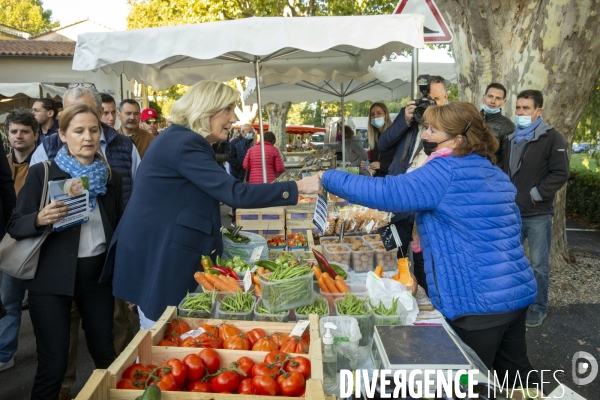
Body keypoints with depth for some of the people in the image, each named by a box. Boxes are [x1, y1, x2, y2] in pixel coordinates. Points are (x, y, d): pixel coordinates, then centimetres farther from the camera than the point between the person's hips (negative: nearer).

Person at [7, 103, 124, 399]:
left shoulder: (111, 178, 4)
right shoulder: (42, 173, -5)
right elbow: (14, 226, -4)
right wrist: (40, 219, -27)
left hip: (98, 275, 3)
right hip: (52, 279, -3)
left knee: (105, 355, 13)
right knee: (53, 365, 1)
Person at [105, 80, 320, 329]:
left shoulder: (180, 138, 12)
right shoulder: (185, 143, -20)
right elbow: (235, 193, -27)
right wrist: (297, 188, -24)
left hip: (162, 249, 10)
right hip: (156, 254, -10)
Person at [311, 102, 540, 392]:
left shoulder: (446, 172, -16)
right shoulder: (495, 173, 13)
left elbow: (385, 192, -21)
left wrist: (326, 178, -11)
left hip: (479, 301, -9)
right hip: (518, 291, 9)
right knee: (515, 372, 23)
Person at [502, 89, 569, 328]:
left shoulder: (551, 138, -6)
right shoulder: (512, 139, 15)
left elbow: (560, 173, -13)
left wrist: (537, 194, -16)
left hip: (538, 214, -6)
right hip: (513, 212, 6)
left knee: (539, 264, 4)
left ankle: (539, 308, 19)